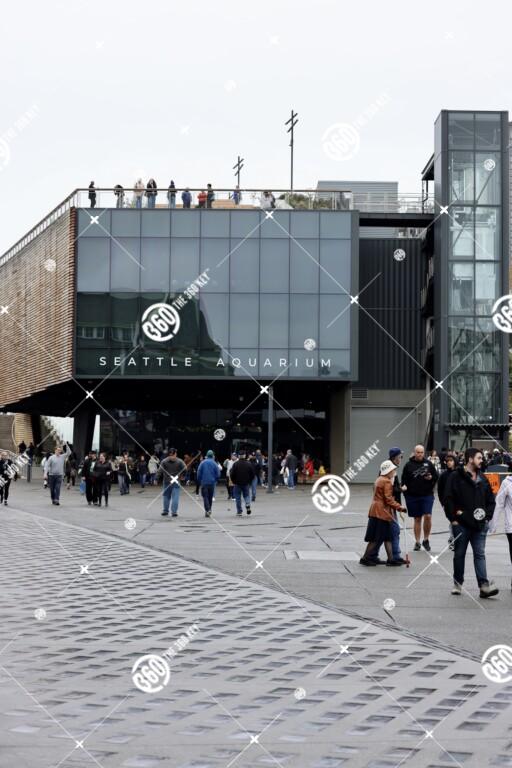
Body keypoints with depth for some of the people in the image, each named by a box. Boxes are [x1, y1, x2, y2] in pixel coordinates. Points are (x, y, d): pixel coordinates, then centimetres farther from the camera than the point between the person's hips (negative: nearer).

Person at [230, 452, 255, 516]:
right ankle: (248, 504, -15)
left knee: (238, 497, 6)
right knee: (247, 495, 14)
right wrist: (250, 481, 15)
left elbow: (232, 474, -8)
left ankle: (239, 511, 6)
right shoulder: (249, 464, -1)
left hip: (237, 483, -2)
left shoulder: (235, 464, -9)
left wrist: (233, 482, 6)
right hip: (246, 483, 2)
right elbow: (252, 474, 3)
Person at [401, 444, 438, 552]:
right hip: (413, 496, 1)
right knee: (417, 519, 8)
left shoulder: (428, 464, 4)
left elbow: (436, 477, 10)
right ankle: (417, 542, 16)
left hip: (427, 495, -1)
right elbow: (404, 479, 5)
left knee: (427, 516, -13)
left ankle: (426, 539, 5)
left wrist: (431, 478, -11)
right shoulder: (409, 465, 3)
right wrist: (404, 487, -14)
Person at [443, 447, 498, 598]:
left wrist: (487, 515, 5)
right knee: (459, 554, 8)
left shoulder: (483, 479, 12)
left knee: (480, 554, -2)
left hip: (480, 524, 4)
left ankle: (484, 585, -10)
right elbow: (448, 499, -9)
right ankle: (458, 583, 20)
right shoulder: (456, 477, -5)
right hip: (461, 523, -4)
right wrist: (454, 517, -11)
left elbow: (491, 500, 18)